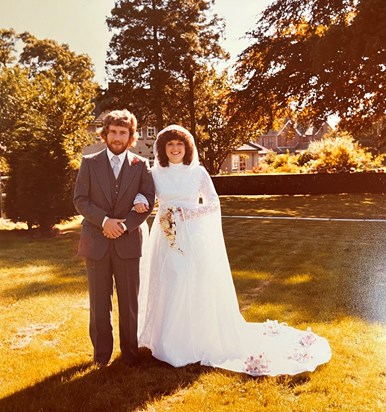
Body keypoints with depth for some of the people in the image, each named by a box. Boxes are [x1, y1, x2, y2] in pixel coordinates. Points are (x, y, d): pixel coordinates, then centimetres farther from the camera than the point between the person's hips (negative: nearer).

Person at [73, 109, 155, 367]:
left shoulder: (141, 165, 5)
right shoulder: (90, 163, 5)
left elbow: (148, 203, 0)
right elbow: (80, 199, -1)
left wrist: (124, 225, -14)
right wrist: (104, 221, -14)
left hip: (128, 242, 0)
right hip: (96, 242, 0)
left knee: (129, 301, 6)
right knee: (99, 301, 8)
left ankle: (130, 350, 21)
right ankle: (102, 352, 24)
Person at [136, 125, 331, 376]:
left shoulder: (198, 172, -1)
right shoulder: (156, 173, 4)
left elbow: (214, 203, 1)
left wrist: (190, 212, -12)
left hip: (194, 239, -2)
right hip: (167, 239, 2)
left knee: (198, 290, 3)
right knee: (169, 291, 7)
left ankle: (198, 341, 20)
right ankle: (170, 343, 24)